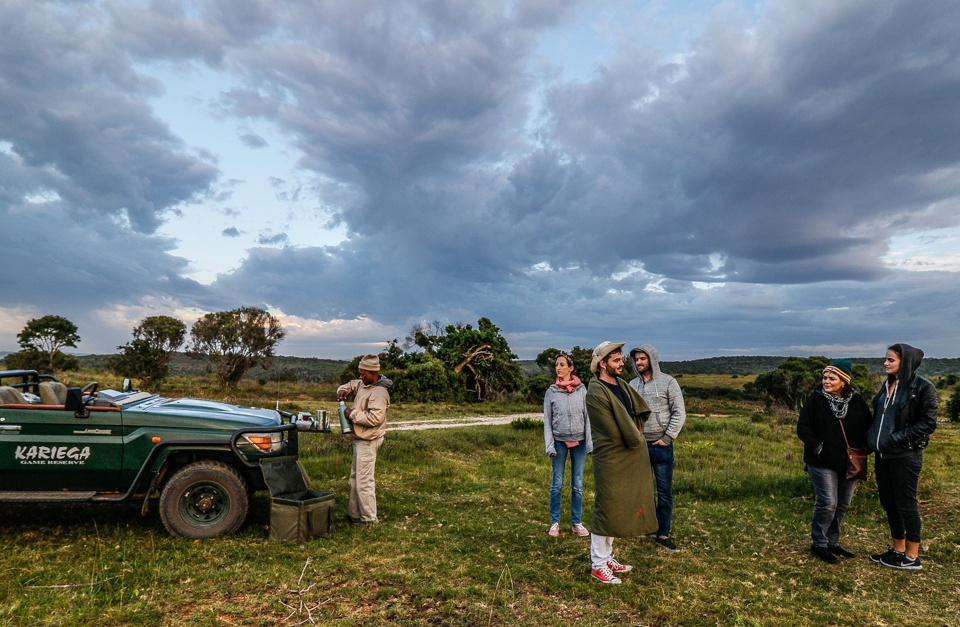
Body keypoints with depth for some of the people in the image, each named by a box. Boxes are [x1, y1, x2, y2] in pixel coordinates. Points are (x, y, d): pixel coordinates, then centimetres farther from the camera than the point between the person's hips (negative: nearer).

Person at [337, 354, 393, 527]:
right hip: (360, 439, 10)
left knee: (364, 480, -5)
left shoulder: (379, 393, -21)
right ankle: (354, 513, 28)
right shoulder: (363, 384, 8)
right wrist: (343, 390, 4)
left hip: (368, 441, -10)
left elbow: (375, 418, -29)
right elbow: (351, 385, 28)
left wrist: (353, 414, -19)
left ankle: (369, 518, 6)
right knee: (355, 477, 18)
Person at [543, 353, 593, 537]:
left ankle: (576, 522, 19)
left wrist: (590, 443, -4)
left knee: (578, 485, 7)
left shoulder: (582, 389, -1)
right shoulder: (551, 392, -1)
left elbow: (588, 417, 1)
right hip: (559, 441, 0)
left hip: (579, 441, 1)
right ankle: (555, 522, 16)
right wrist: (550, 446, -5)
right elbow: (547, 421, 0)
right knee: (557, 484, 4)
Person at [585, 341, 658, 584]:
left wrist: (636, 434, 0)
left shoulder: (621, 384, 8)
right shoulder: (596, 393, -20)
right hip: (611, 460, -9)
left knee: (617, 508, 17)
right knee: (606, 510, 0)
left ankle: (607, 557, 30)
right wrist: (635, 439, -6)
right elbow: (614, 431, -20)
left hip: (627, 459, 9)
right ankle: (598, 565, 12)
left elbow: (641, 410, 13)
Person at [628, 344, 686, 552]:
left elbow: (679, 413, -8)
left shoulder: (668, 382, -5)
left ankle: (663, 535, 13)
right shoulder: (632, 385, 6)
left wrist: (667, 438, -12)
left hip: (661, 446, -3)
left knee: (665, 491, 4)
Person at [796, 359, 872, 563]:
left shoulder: (857, 401, 2)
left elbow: (868, 427, 9)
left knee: (842, 505, 12)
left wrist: (862, 448, -3)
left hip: (849, 463, 4)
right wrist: (817, 447, -14)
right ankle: (819, 544, 10)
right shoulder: (816, 399, -6)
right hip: (823, 463, -4)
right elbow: (803, 428, -7)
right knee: (828, 503, -6)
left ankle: (832, 543, 27)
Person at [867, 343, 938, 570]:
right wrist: (871, 437, 6)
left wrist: (898, 438, -18)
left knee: (906, 504, 2)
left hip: (905, 455, -7)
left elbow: (928, 423, -14)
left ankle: (912, 557, 14)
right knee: (889, 503, 13)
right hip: (882, 454, 7)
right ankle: (898, 550, 26)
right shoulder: (887, 385, 11)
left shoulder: (922, 387, -10)